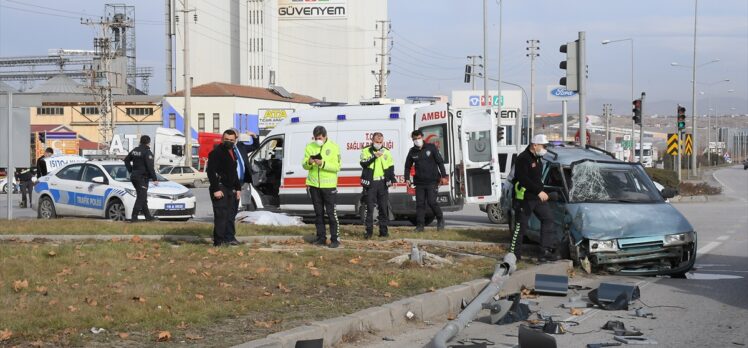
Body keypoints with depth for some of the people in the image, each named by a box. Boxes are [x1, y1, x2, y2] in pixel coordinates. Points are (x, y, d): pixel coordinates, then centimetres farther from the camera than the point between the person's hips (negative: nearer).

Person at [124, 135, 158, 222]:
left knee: (143, 197, 15)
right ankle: (134, 217, -12)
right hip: (142, 178, -9)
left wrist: (131, 171, 22)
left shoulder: (135, 150, 11)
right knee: (141, 198, -7)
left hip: (134, 176, 9)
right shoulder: (147, 152, -14)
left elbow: (126, 160, 19)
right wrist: (154, 179, -15)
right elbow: (150, 167, -19)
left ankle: (148, 216, 21)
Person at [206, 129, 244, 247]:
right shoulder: (216, 152, -11)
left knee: (230, 215, 12)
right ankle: (219, 240, -8)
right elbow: (210, 172, -17)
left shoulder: (233, 153, 18)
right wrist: (216, 189, -21)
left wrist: (238, 188, 19)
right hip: (220, 188, -9)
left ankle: (229, 238, 20)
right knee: (221, 215, -11)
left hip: (231, 189, 9)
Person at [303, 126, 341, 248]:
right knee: (318, 212, 10)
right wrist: (309, 162, -18)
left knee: (331, 212, -4)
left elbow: (337, 167, -10)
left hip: (328, 184, -4)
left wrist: (323, 164, -24)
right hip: (314, 184, 4)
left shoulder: (333, 147, -5)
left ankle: (334, 239, -1)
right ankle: (321, 237, 17)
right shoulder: (310, 147, 6)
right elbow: (304, 165, 6)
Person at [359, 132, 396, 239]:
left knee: (384, 208, 5)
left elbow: (391, 167, 16)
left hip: (382, 182, 3)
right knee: (369, 207, -2)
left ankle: (383, 230, 11)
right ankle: (369, 230, 2)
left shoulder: (386, 152, 10)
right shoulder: (366, 151, 0)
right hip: (370, 183, -3)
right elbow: (363, 163, -16)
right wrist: (374, 156, -24)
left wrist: (392, 180, 7)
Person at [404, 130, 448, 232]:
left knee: (431, 201, -12)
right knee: (420, 203, 0)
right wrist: (407, 179, 8)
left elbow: (440, 162, 2)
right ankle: (420, 225, 5)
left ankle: (440, 219, 10)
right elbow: (407, 166, 20)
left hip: (432, 181, -3)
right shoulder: (412, 152, 9)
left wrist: (443, 176, -3)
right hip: (419, 182, 4)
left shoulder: (431, 148, 0)